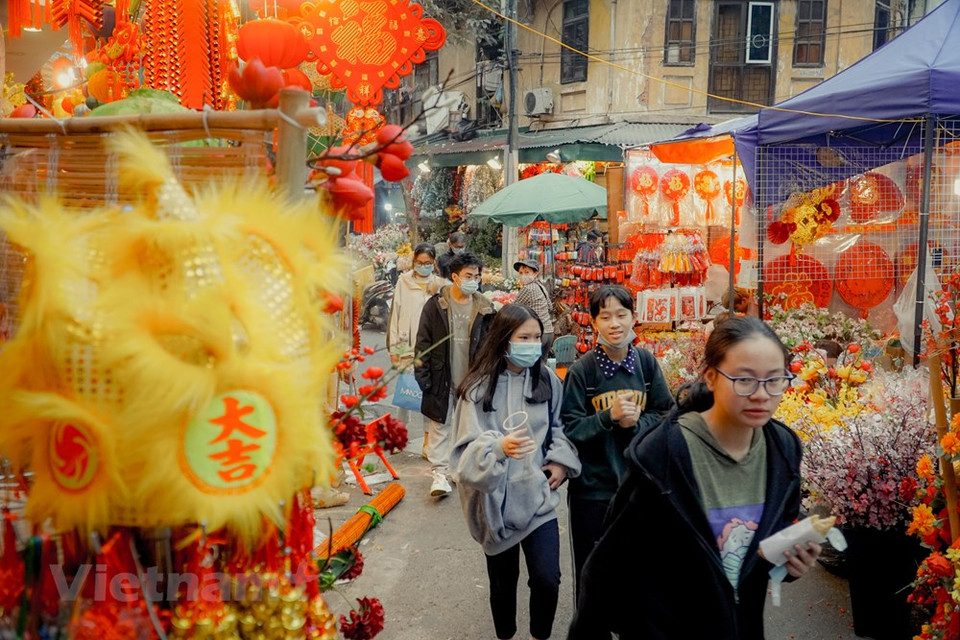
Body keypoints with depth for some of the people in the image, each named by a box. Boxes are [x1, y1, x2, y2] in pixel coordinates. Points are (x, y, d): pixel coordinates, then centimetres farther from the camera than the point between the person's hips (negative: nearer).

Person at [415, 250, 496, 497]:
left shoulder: (485, 308, 4)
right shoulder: (436, 305, -3)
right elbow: (423, 343, -2)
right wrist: (422, 375, -6)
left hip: (471, 379, 2)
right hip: (442, 378, -2)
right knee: (440, 424, -1)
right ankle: (440, 473, 4)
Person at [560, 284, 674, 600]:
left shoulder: (646, 361, -3)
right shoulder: (581, 370, -13)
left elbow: (667, 414, 3)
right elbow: (569, 430, -12)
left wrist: (636, 422, -15)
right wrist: (609, 416, -24)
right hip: (592, 489, -3)